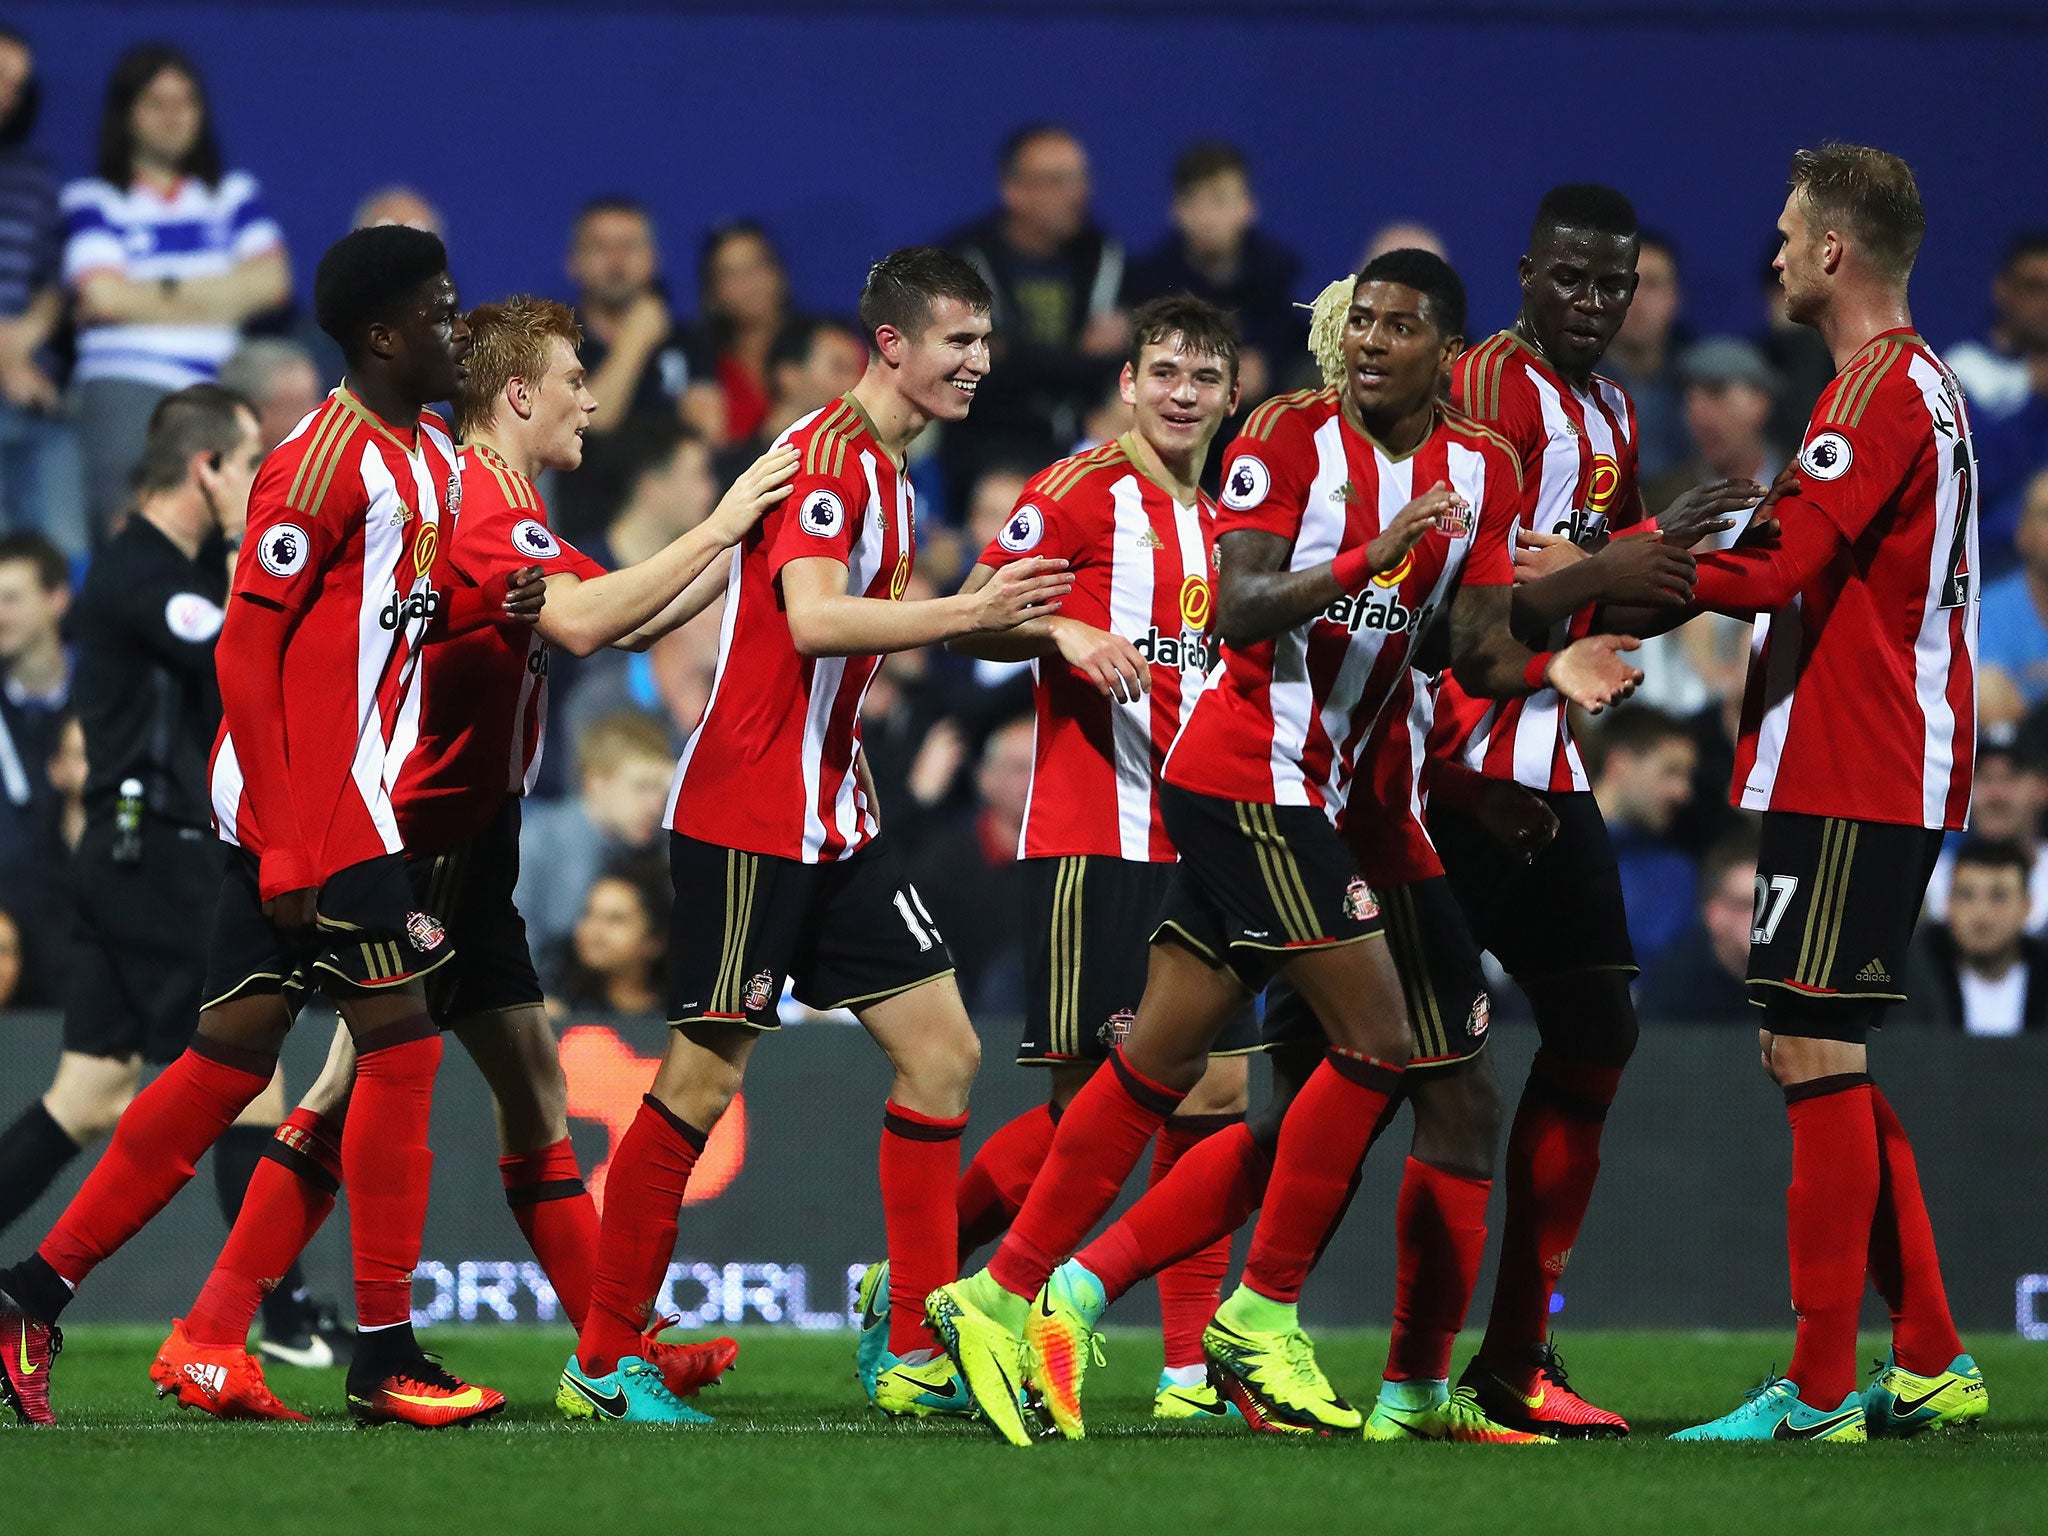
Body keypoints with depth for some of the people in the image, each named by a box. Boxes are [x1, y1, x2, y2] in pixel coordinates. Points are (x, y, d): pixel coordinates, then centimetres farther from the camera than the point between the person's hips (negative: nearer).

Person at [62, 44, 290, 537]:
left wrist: (159, 292, -2)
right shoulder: (94, 200, 7)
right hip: (126, 387, -3)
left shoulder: (234, 194, 17)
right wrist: (219, 300, 1)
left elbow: (271, 282, 3)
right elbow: (102, 294, -8)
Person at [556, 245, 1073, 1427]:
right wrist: (967, 611, -33)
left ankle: (915, 1350, 5)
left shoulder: (887, 473, 14)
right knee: (707, 1076, -6)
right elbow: (812, 620, -29)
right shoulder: (830, 456, -15)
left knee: (943, 1050, 3)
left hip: (832, 821, 9)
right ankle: (604, 1363, 2)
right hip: (749, 823, -9)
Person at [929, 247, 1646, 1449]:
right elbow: (1238, 611, -18)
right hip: (1253, 775, -8)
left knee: (1161, 1064, 10)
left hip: (1298, 791, 8)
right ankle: (1261, 1318, -1)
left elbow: (1476, 649, 7)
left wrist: (1550, 670, -14)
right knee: (1378, 1042, -10)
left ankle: (999, 1300, 15)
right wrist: (1368, 560, -31)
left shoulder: (1484, 472, 9)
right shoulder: (1289, 438, -10)